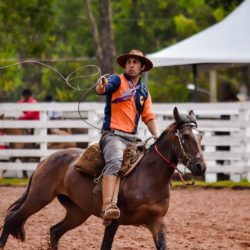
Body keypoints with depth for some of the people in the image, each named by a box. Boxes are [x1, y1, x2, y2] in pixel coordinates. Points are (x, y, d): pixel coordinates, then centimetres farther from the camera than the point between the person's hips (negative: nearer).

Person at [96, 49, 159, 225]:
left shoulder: (144, 91, 20)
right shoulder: (117, 80, 1)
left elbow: (149, 117, 19)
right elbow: (101, 89, -19)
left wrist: (157, 137, 4)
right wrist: (101, 86, -44)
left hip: (132, 138, 7)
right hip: (113, 133, -7)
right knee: (115, 163, -31)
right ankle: (107, 207, -45)